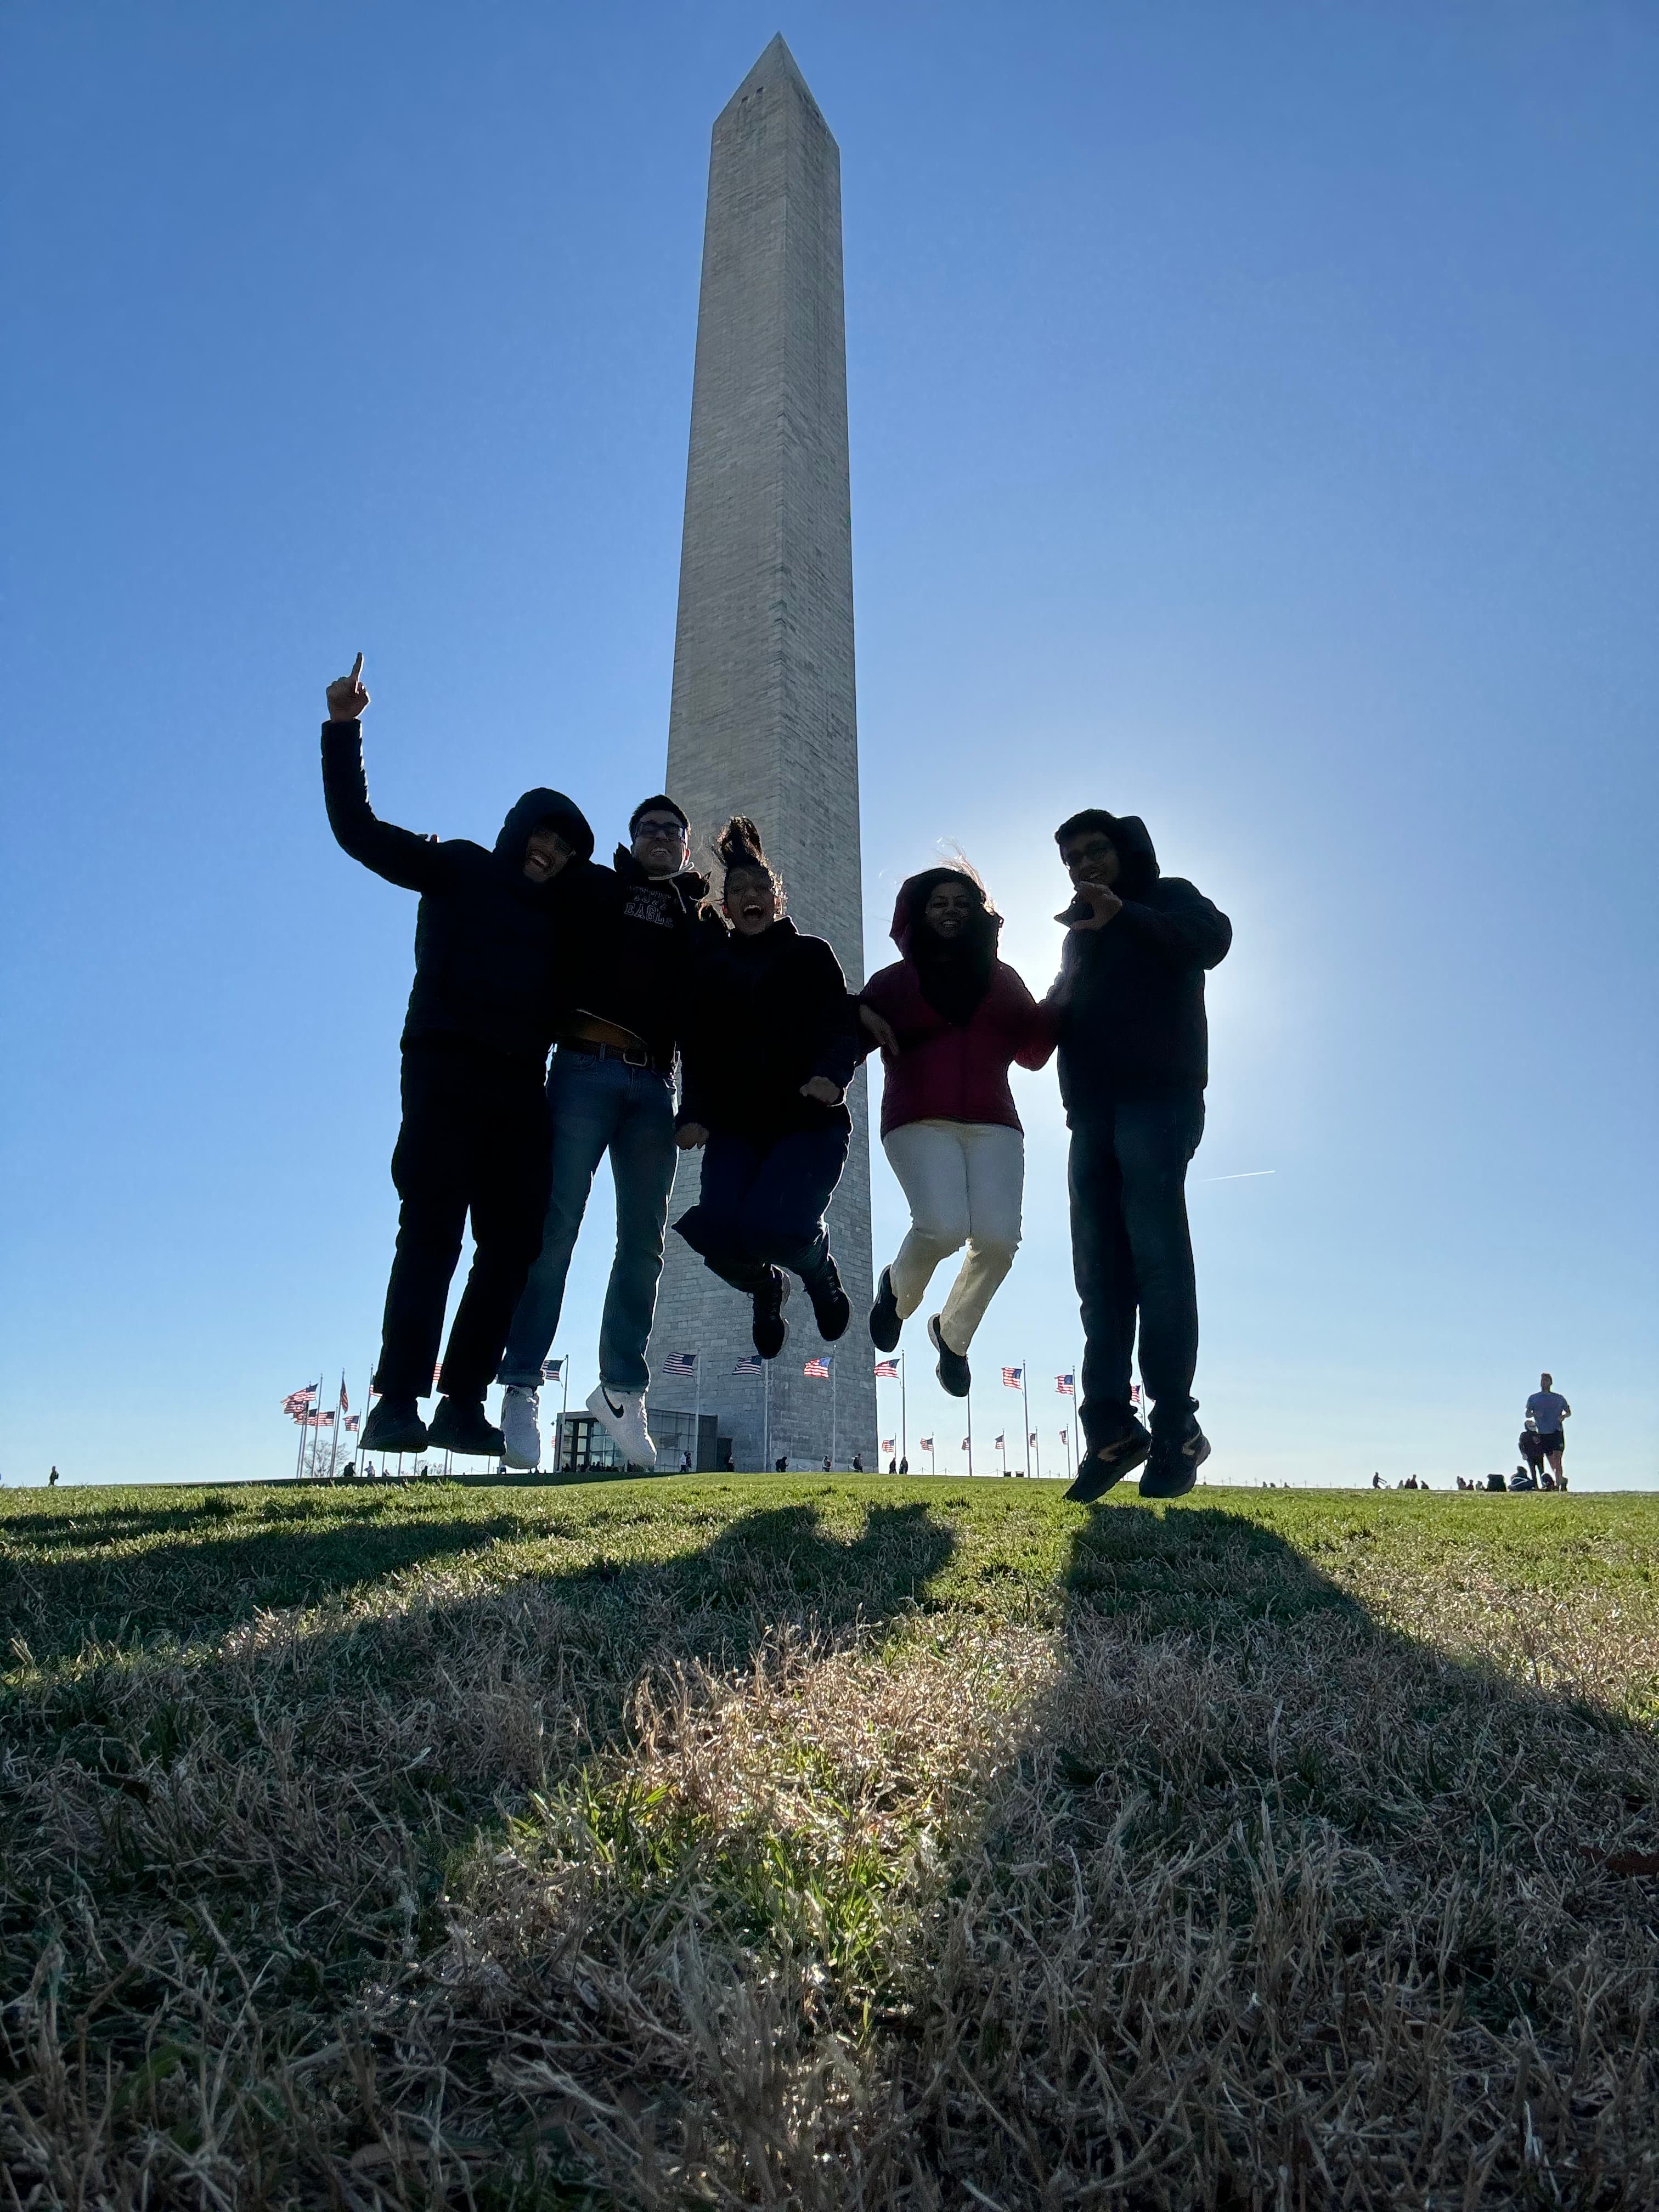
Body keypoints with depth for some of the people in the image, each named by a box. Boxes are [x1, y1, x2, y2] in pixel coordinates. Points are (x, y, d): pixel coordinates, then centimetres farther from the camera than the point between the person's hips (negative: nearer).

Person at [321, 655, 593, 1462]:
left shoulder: (561, 914, 23)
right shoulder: (460, 869, 12)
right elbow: (358, 828, 6)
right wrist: (343, 729, -1)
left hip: (519, 1087, 5)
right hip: (445, 1069, -5)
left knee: (512, 1244, -4)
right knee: (431, 1230, -13)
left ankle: (462, 1404, -2)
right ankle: (397, 1402, -14)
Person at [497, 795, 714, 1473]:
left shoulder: (697, 919, 20)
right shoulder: (593, 885, 16)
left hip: (653, 1085, 3)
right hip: (585, 1067, -3)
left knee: (645, 1239, 0)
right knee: (556, 1223, -10)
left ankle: (623, 1388, 9)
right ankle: (522, 1386, -8)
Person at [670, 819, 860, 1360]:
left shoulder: (811, 955, 8)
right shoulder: (709, 963, 13)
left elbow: (840, 1026, -3)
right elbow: (696, 1045, 7)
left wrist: (831, 1074, -25)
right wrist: (694, 1113, -8)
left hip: (809, 1122, -2)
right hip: (735, 1128, 3)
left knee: (769, 1225, -26)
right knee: (717, 1229, -19)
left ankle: (819, 1268, 13)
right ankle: (766, 1287, 18)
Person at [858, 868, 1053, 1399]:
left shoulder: (1000, 978, 19)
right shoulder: (894, 980, 14)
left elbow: (1034, 1051, 16)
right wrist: (860, 1016, -7)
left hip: (993, 1124, 2)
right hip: (919, 1124, -2)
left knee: (998, 1238, -18)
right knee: (944, 1228, -26)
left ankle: (954, 1333, 11)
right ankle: (898, 1289, 10)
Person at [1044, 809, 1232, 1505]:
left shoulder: (1167, 899, 9)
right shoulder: (1079, 931, 29)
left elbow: (1213, 940, -12)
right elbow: (1064, 1012, 31)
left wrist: (1124, 913, -22)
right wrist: (1043, 1017, 8)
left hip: (1157, 1099, -6)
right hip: (1091, 1111, 6)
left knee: (1156, 1255, -13)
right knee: (1099, 1269, -3)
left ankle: (1175, 1427, -10)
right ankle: (1110, 1427, -4)